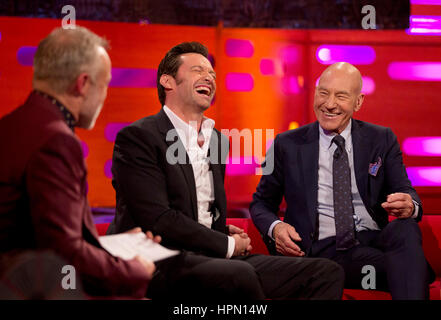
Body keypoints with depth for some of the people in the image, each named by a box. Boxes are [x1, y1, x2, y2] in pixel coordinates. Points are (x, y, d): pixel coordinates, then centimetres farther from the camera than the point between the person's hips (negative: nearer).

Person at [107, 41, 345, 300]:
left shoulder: (217, 139, 21)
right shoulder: (137, 136, -4)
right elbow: (157, 219, -13)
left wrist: (225, 231, 5)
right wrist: (227, 244, -7)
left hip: (211, 258, 8)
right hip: (158, 260, -8)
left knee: (327, 273, -7)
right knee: (238, 274, -39)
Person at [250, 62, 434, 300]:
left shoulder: (382, 140, 12)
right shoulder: (287, 145, 9)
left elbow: (406, 195, 9)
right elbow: (261, 203, 15)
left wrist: (409, 206, -17)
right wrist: (275, 227, -9)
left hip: (375, 239, 4)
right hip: (324, 249, -4)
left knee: (406, 228, -33)